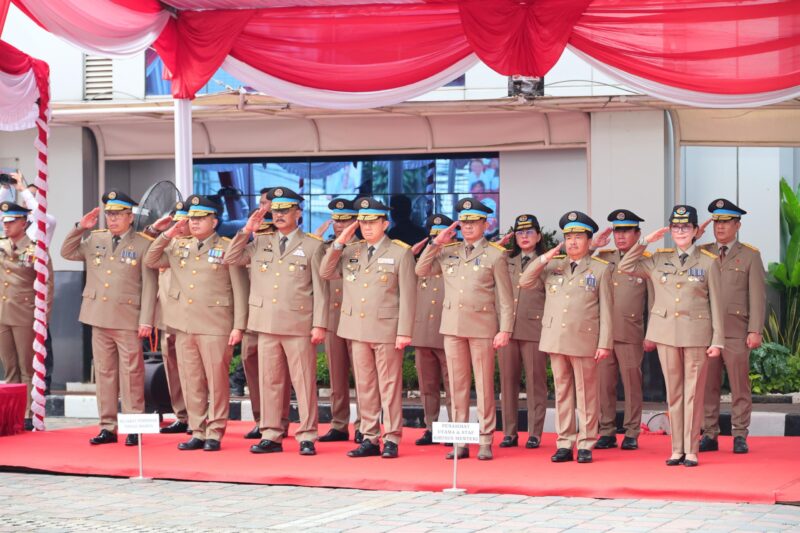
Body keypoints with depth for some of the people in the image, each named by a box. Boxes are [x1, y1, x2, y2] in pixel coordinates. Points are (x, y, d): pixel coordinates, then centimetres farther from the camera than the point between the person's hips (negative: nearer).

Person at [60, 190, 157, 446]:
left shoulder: (144, 244, -2)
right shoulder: (95, 239, 12)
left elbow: (149, 285, -6)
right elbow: (67, 252, 17)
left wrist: (146, 320, -12)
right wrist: (80, 228, 3)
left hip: (128, 320, -5)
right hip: (100, 318, 5)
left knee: (131, 374, -2)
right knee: (104, 373, 7)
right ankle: (107, 427, 12)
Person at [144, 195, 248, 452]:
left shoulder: (228, 248, -1)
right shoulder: (178, 246, 14)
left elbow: (240, 290, -4)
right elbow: (150, 261, 14)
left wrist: (238, 326, -10)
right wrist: (168, 235, 3)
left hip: (215, 327, -5)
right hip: (184, 325, 5)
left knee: (216, 381, -2)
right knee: (191, 382, 7)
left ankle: (214, 433, 4)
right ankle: (197, 432, 13)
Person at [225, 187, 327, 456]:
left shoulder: (312, 246, 3)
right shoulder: (260, 243, 14)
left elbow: (320, 289, 0)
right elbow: (230, 259, 9)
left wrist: (319, 324, -7)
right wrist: (246, 230, 1)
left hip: (299, 325, -4)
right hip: (267, 323, 4)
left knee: (304, 382, -2)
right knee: (270, 381, 6)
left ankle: (307, 438, 1)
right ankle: (271, 436, 11)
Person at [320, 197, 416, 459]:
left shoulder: (401, 253, -2)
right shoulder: (351, 251, 11)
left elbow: (407, 295, -6)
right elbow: (326, 273, 9)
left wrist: (404, 332, -12)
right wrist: (339, 243, -1)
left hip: (387, 329, -5)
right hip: (358, 329, 5)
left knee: (389, 386, -1)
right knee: (364, 386, 7)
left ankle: (391, 439, 2)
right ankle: (369, 438, 12)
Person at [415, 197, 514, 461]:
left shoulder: (495, 255, 0)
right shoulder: (448, 252, 12)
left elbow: (505, 298, -2)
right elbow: (421, 270, 12)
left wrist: (505, 330, -9)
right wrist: (436, 244, 3)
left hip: (482, 327, -4)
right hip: (453, 326, 4)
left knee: (484, 385, 0)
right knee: (457, 385, 6)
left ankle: (485, 441, 4)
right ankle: (460, 441, 11)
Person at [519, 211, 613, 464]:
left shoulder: (600, 269, 2)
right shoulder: (552, 267, 13)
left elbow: (606, 309, -1)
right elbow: (524, 282, 7)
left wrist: (605, 343, -7)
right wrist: (543, 259, -4)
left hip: (584, 341, -4)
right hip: (556, 339, 4)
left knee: (586, 393, 0)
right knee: (562, 392, 7)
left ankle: (586, 445, 4)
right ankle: (564, 444, 11)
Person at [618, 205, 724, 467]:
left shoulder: (709, 262, 0)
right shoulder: (659, 259, 8)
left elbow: (716, 304, -1)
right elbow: (625, 267, 8)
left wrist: (717, 340, -5)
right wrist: (645, 242, 1)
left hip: (696, 334, -3)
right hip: (666, 332, 3)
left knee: (693, 392, -1)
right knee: (673, 392, 7)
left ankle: (691, 450, 3)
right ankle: (677, 449, 12)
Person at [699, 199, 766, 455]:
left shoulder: (750, 255, 6)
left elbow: (757, 296, 1)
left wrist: (755, 330, -7)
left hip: (736, 330, -2)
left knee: (739, 385, -1)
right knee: (707, 385, 2)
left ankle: (740, 435, 4)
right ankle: (709, 435, 8)